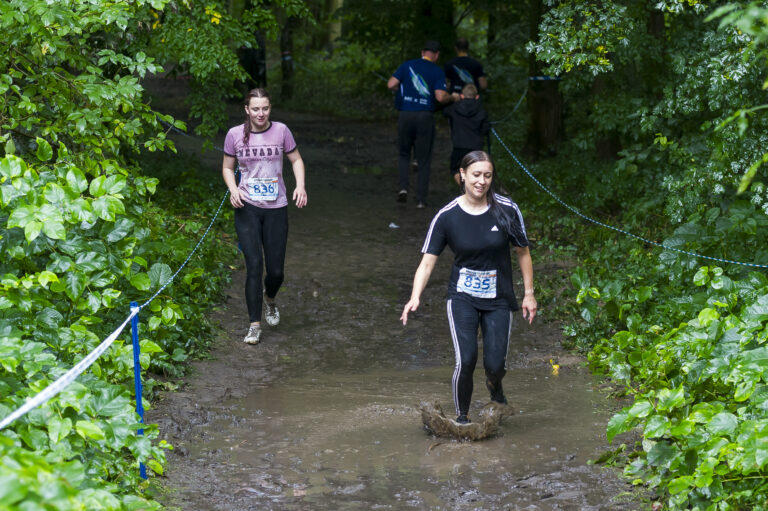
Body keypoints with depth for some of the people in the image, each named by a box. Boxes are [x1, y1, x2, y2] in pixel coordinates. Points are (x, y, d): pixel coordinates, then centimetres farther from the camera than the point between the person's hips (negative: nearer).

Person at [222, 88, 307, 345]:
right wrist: (233, 189, -10)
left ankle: (269, 299, 40)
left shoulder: (281, 131, -3)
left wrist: (300, 185, -7)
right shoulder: (235, 134, -3)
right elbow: (227, 167, 9)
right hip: (247, 208, -1)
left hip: (276, 208, 1)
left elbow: (296, 160, 10)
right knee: (254, 265, -11)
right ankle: (254, 325, -2)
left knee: (276, 270, 4)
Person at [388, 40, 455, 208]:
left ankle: (403, 187, -2)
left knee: (403, 153, 19)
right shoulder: (437, 71, -1)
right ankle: (421, 199, 7)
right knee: (424, 160, 8)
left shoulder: (408, 65, 5)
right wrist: (452, 97, 8)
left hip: (405, 115, 1)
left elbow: (391, 84, -2)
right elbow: (440, 97, -12)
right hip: (425, 117, -1)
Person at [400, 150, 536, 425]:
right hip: (462, 298, -1)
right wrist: (415, 298, -23)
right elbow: (428, 261, -9)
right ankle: (462, 416, 9)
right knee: (466, 360, -16)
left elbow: (523, 252, 4)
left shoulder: (507, 210, -8)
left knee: (495, 365, -4)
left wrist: (529, 294, 5)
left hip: (498, 299, 1)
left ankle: (494, 383, 36)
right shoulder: (447, 216, -9)